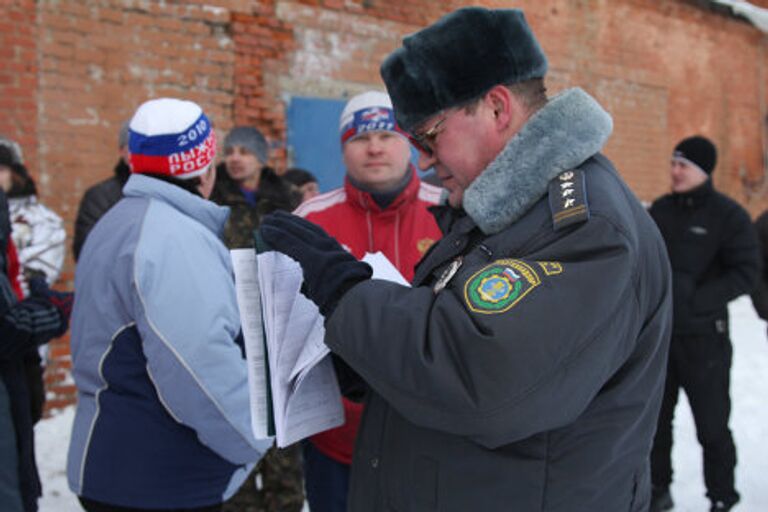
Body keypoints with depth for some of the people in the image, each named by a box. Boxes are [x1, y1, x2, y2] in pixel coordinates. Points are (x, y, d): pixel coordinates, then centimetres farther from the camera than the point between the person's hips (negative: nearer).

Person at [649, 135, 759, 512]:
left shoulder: (728, 215, -7)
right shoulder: (660, 209, 8)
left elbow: (745, 275, -12)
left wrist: (696, 300, -22)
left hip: (703, 337, -5)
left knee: (712, 425, 4)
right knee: (656, 419, 13)